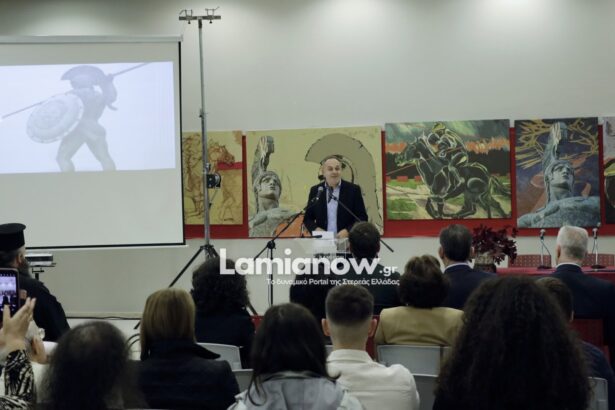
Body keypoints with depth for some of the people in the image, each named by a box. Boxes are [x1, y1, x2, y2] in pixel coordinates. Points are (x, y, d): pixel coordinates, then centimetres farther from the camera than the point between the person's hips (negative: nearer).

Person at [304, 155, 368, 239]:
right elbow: (307, 218, 14)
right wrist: (316, 229, -5)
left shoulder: (353, 189, 4)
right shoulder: (315, 190, 10)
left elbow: (362, 218, 4)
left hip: (347, 240, -1)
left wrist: (348, 231, -11)